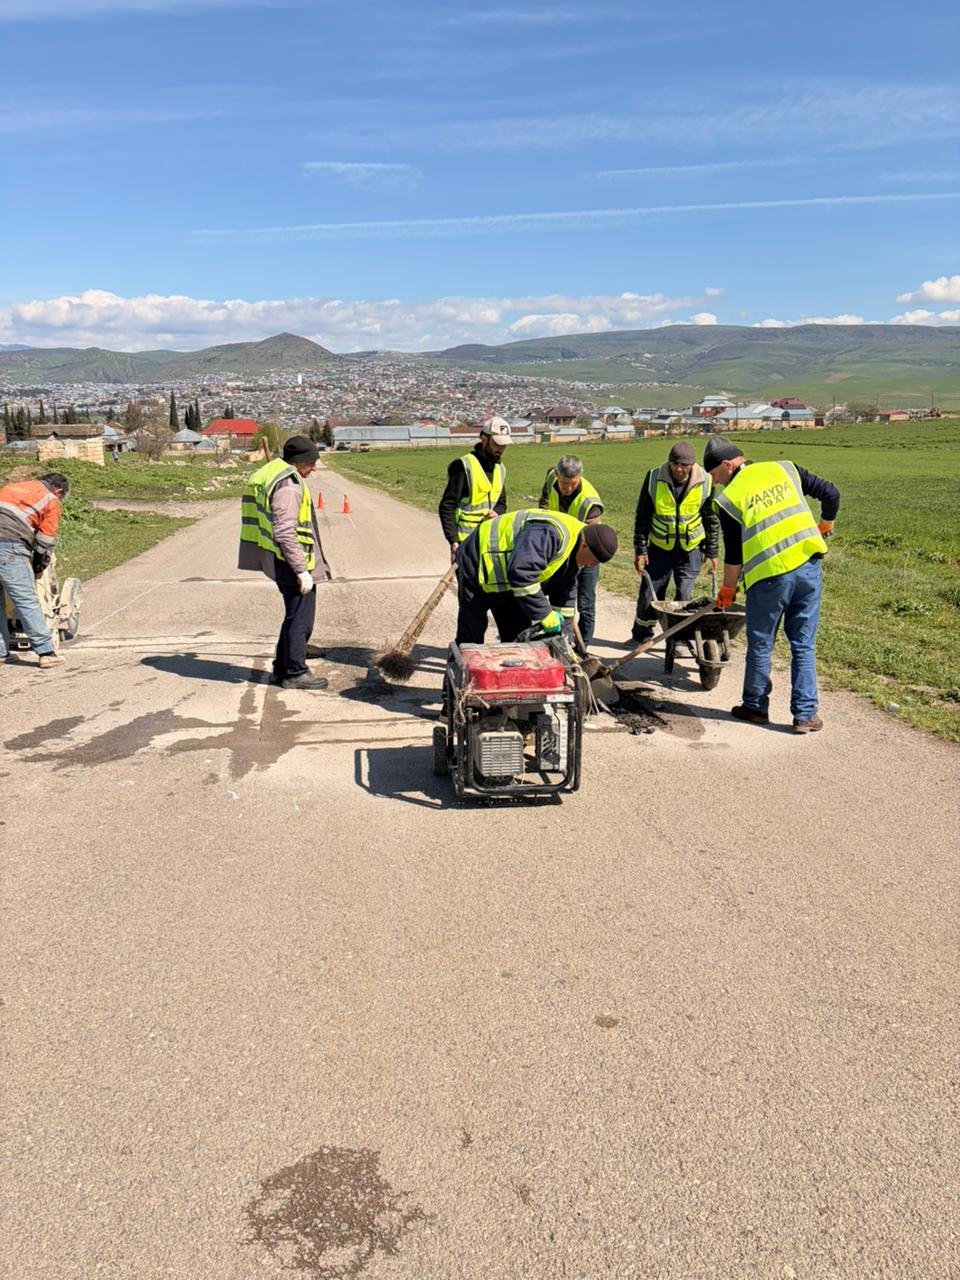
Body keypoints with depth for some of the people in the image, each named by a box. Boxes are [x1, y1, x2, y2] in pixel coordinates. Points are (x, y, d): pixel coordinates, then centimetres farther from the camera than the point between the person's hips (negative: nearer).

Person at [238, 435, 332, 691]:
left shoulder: (267, 475, 14)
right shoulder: (288, 484, -19)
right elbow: (285, 533, -25)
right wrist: (302, 570, -22)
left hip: (283, 563, 10)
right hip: (292, 563, -10)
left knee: (295, 617, 20)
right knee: (300, 619, 0)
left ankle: (282, 669, 28)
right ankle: (295, 673, 9)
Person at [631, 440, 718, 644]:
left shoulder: (705, 482, -11)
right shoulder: (654, 478, -12)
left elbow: (712, 519, 0)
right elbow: (642, 517, -4)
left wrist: (711, 551, 2)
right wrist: (640, 549, -5)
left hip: (690, 548, 0)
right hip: (660, 547, 1)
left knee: (684, 595, -4)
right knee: (650, 594, 5)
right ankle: (641, 636, 25)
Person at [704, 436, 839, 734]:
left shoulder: (730, 497, 0)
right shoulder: (784, 470, 10)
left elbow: (733, 554, 3)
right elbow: (831, 493, 11)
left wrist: (727, 591, 17)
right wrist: (825, 525, 30)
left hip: (769, 575, -3)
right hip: (808, 566, 4)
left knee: (760, 646, 14)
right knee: (803, 645, 11)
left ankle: (756, 707, 26)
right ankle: (805, 714, 11)